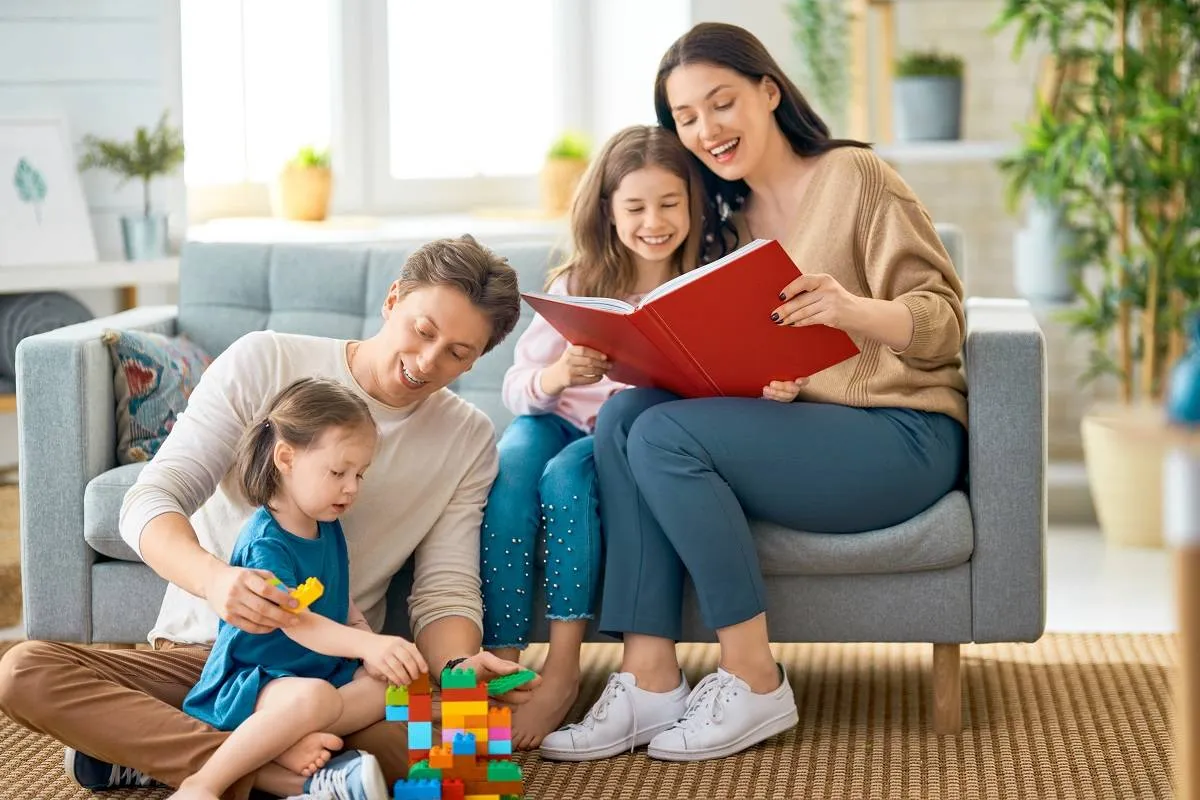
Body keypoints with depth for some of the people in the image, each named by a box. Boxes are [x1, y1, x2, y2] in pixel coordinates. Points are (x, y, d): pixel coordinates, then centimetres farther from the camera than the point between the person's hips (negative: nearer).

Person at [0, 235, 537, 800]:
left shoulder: (470, 441, 5)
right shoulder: (263, 364, -5)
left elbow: (446, 592, 0)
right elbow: (149, 502, -13)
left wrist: (459, 667, -25)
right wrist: (214, 578, -36)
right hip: (198, 650, -1)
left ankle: (154, 753, -20)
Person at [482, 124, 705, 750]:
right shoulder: (576, 286, 4)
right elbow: (516, 388, -2)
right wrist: (558, 376, -25)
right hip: (561, 422, 2)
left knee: (566, 475, -33)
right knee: (509, 472, -31)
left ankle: (562, 671, -27)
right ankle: (499, 666, -32)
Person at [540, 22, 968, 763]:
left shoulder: (854, 177, -4)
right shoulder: (731, 218, 17)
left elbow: (942, 321, -12)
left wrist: (852, 308, -33)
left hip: (901, 434, -7)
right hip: (800, 423, 7)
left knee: (667, 436, -25)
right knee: (625, 415, -17)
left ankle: (754, 683, -18)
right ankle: (650, 679, -23)